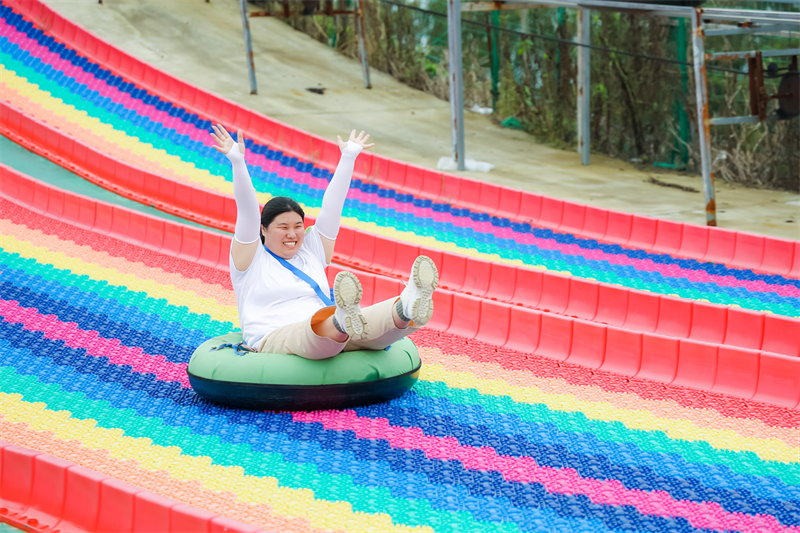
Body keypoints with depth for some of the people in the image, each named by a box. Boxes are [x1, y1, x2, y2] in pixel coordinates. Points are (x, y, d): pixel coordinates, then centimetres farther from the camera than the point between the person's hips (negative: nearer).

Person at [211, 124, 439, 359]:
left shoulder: (311, 251, 26)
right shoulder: (250, 257, 11)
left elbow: (331, 209, 22)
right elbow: (247, 212, -1)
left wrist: (348, 158, 18)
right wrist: (237, 162, -14)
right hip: (276, 339, -5)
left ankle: (406, 309, -62)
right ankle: (343, 322, -76)